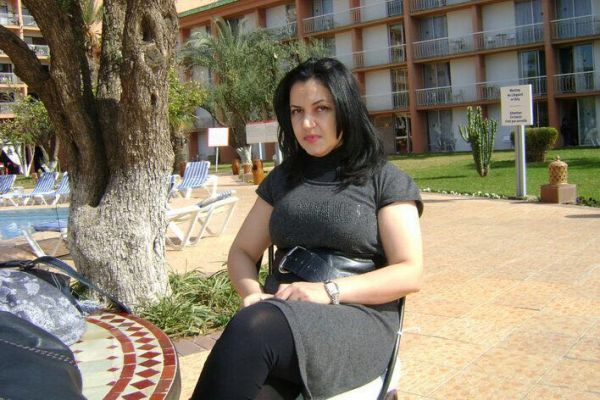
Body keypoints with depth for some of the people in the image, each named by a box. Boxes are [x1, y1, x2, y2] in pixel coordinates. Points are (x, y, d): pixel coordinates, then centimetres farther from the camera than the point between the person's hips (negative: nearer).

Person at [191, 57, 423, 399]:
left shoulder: (386, 181, 4)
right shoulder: (282, 179, 18)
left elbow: (410, 273, -3)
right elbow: (242, 252, 19)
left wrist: (329, 291, -16)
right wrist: (253, 293, -5)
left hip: (358, 320, -3)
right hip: (282, 318, 4)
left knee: (253, 330, -35)